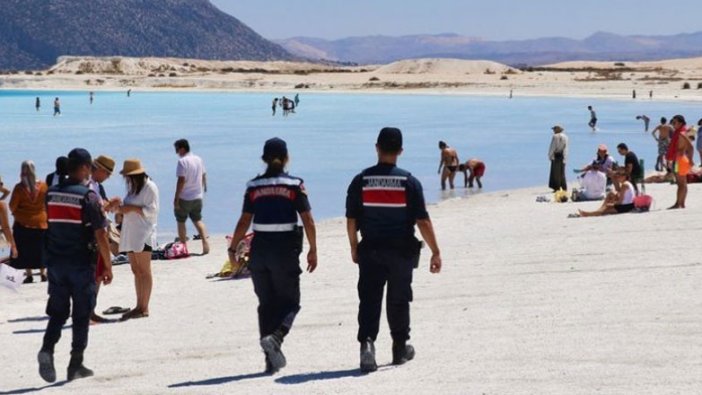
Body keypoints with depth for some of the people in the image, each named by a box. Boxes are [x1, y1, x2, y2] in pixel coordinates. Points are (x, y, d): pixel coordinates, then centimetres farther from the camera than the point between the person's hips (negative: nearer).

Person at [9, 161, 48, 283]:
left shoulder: (19, 187, -13)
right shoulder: (43, 186, -5)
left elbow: (12, 206, -9)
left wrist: (15, 212, 12)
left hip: (22, 223, -2)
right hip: (41, 223, 2)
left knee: (25, 250, 6)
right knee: (40, 250, 13)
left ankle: (29, 275, 5)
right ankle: (43, 274, 15)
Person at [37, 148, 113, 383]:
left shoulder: (51, 194, 4)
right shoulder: (88, 196, -12)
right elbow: (100, 236, -14)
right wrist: (108, 267, -4)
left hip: (55, 262, 4)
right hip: (81, 264, -4)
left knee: (57, 312, 11)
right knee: (81, 315, 7)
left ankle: (47, 349, -13)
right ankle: (76, 365, 10)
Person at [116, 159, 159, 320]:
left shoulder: (149, 187, -9)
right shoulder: (132, 187, 17)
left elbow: (151, 211, -13)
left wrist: (132, 208, -19)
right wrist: (121, 207, 1)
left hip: (143, 234, -8)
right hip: (130, 234, 8)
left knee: (144, 271, -5)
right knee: (136, 271, 8)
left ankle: (144, 308, -3)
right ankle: (139, 307, 11)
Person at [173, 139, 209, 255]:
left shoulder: (182, 161, -15)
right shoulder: (198, 159, 8)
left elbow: (181, 180, -20)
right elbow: (204, 176, 15)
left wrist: (176, 198, -17)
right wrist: (203, 190, 27)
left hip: (184, 198, -6)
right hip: (198, 196, 7)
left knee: (181, 221, 8)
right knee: (198, 220, 15)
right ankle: (205, 242, -2)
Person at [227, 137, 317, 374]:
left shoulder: (254, 186, 2)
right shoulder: (294, 185, -4)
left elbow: (244, 222, -1)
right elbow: (308, 221, -7)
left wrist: (233, 249, 10)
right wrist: (313, 250, 3)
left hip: (259, 249, 3)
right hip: (286, 249, -3)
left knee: (266, 304, 12)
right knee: (290, 302, 9)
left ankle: (271, 360, 12)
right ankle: (275, 337, -20)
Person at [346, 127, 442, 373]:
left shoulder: (361, 181, -3)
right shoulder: (409, 182, -7)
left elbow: (351, 220, 0)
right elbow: (422, 221, -8)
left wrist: (354, 248, 14)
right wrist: (435, 252, -2)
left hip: (370, 251, 0)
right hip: (402, 251, 0)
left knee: (369, 300, 0)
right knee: (398, 300, 14)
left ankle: (367, 342, -22)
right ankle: (400, 348, 26)